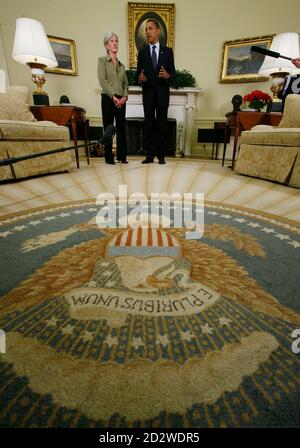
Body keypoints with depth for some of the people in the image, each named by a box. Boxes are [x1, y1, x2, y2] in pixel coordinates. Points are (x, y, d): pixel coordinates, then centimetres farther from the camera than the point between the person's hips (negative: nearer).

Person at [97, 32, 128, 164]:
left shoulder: (121, 65, 21)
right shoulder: (102, 60, 5)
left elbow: (125, 83, 14)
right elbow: (102, 80, -7)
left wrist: (125, 96, -5)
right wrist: (113, 96, -17)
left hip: (121, 100, 5)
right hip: (108, 98, -5)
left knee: (121, 128, 1)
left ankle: (122, 156, 7)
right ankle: (109, 157, -1)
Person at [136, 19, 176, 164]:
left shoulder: (168, 51, 10)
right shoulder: (142, 52, 12)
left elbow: (173, 72, 8)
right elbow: (138, 73, 10)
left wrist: (168, 76, -15)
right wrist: (140, 78, -13)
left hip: (162, 92, 0)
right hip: (148, 92, 1)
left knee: (162, 123, -1)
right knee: (148, 123, -3)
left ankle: (160, 155, 5)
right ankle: (149, 154, 1)